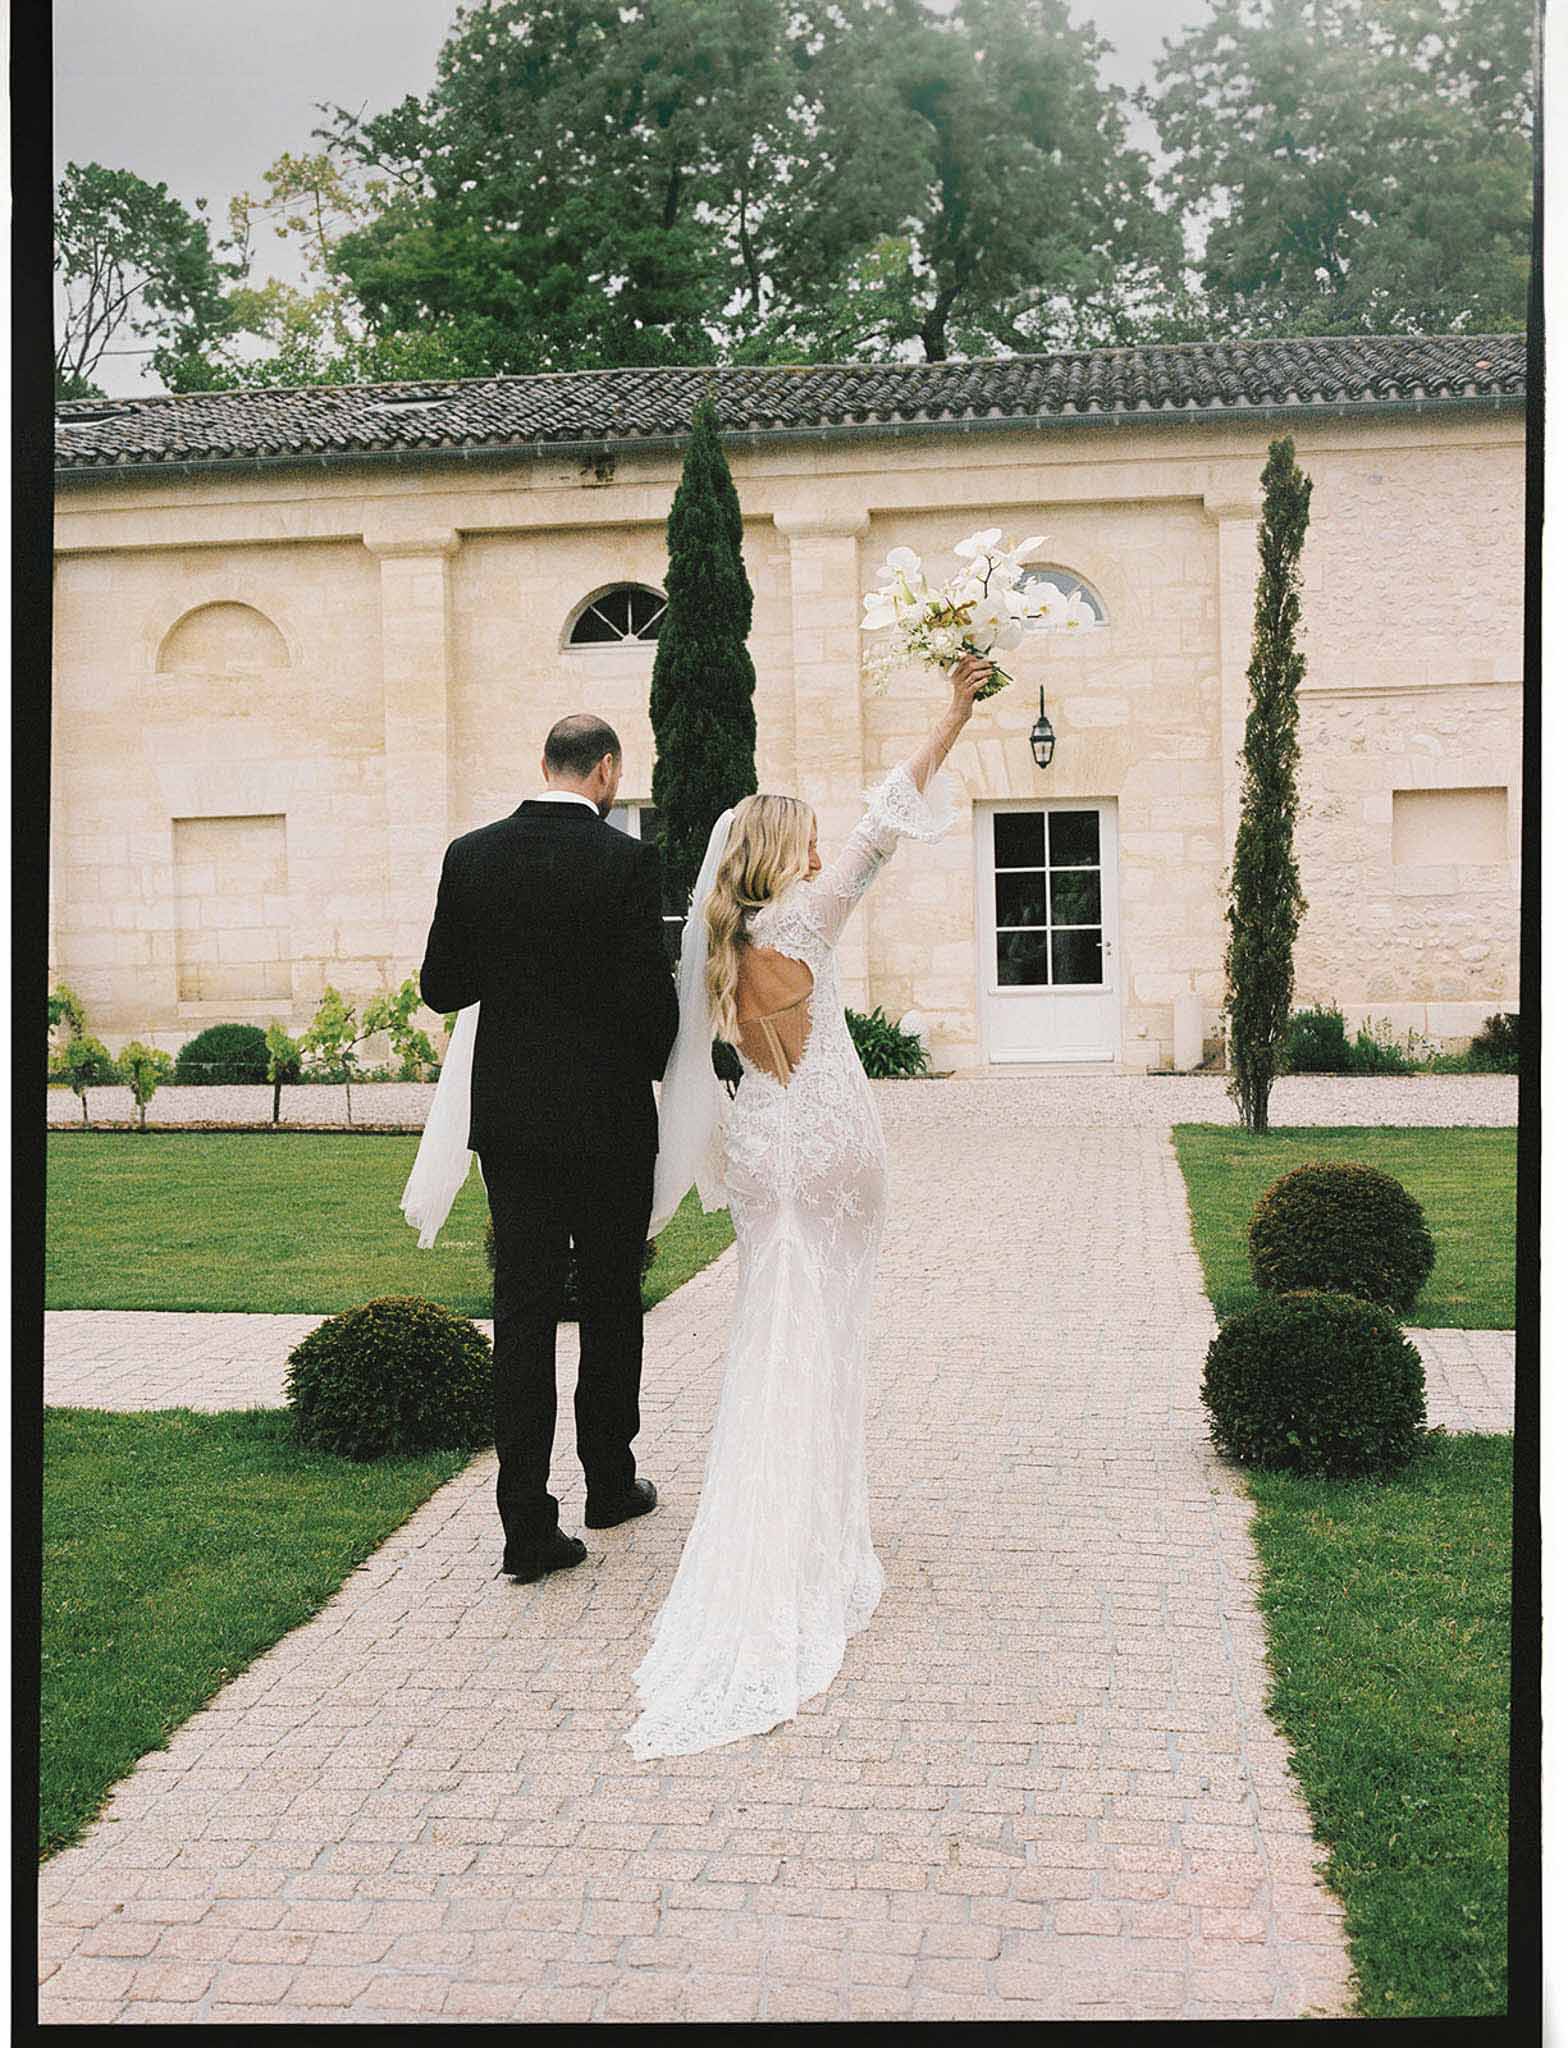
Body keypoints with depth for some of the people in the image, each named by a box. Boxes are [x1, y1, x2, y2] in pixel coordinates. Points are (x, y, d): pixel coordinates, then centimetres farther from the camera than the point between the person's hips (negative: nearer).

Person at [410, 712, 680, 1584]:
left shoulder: (472, 855, 0)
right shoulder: (628, 860, -12)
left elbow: (441, 985, 2)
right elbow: (649, 992, -15)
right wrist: (657, 1063, 5)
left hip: (510, 1118, 3)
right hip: (608, 1119, -3)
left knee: (524, 1311, 6)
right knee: (612, 1302, 15)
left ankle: (528, 1524, 4)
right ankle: (610, 1483, 29)